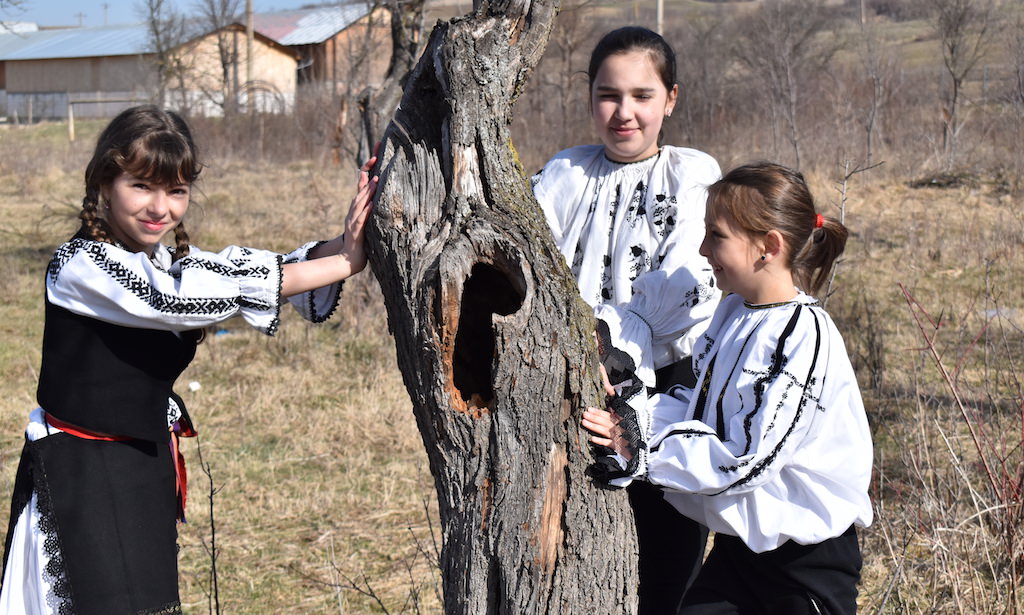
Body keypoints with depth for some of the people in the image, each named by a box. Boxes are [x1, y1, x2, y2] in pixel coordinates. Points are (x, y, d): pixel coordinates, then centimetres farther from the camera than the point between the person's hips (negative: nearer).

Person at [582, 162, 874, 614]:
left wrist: (642, 448, -24)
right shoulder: (734, 312, 5)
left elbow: (744, 459, -25)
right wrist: (634, 415, -6)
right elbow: (702, 407, 12)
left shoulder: (804, 338, -23)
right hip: (741, 541, 8)